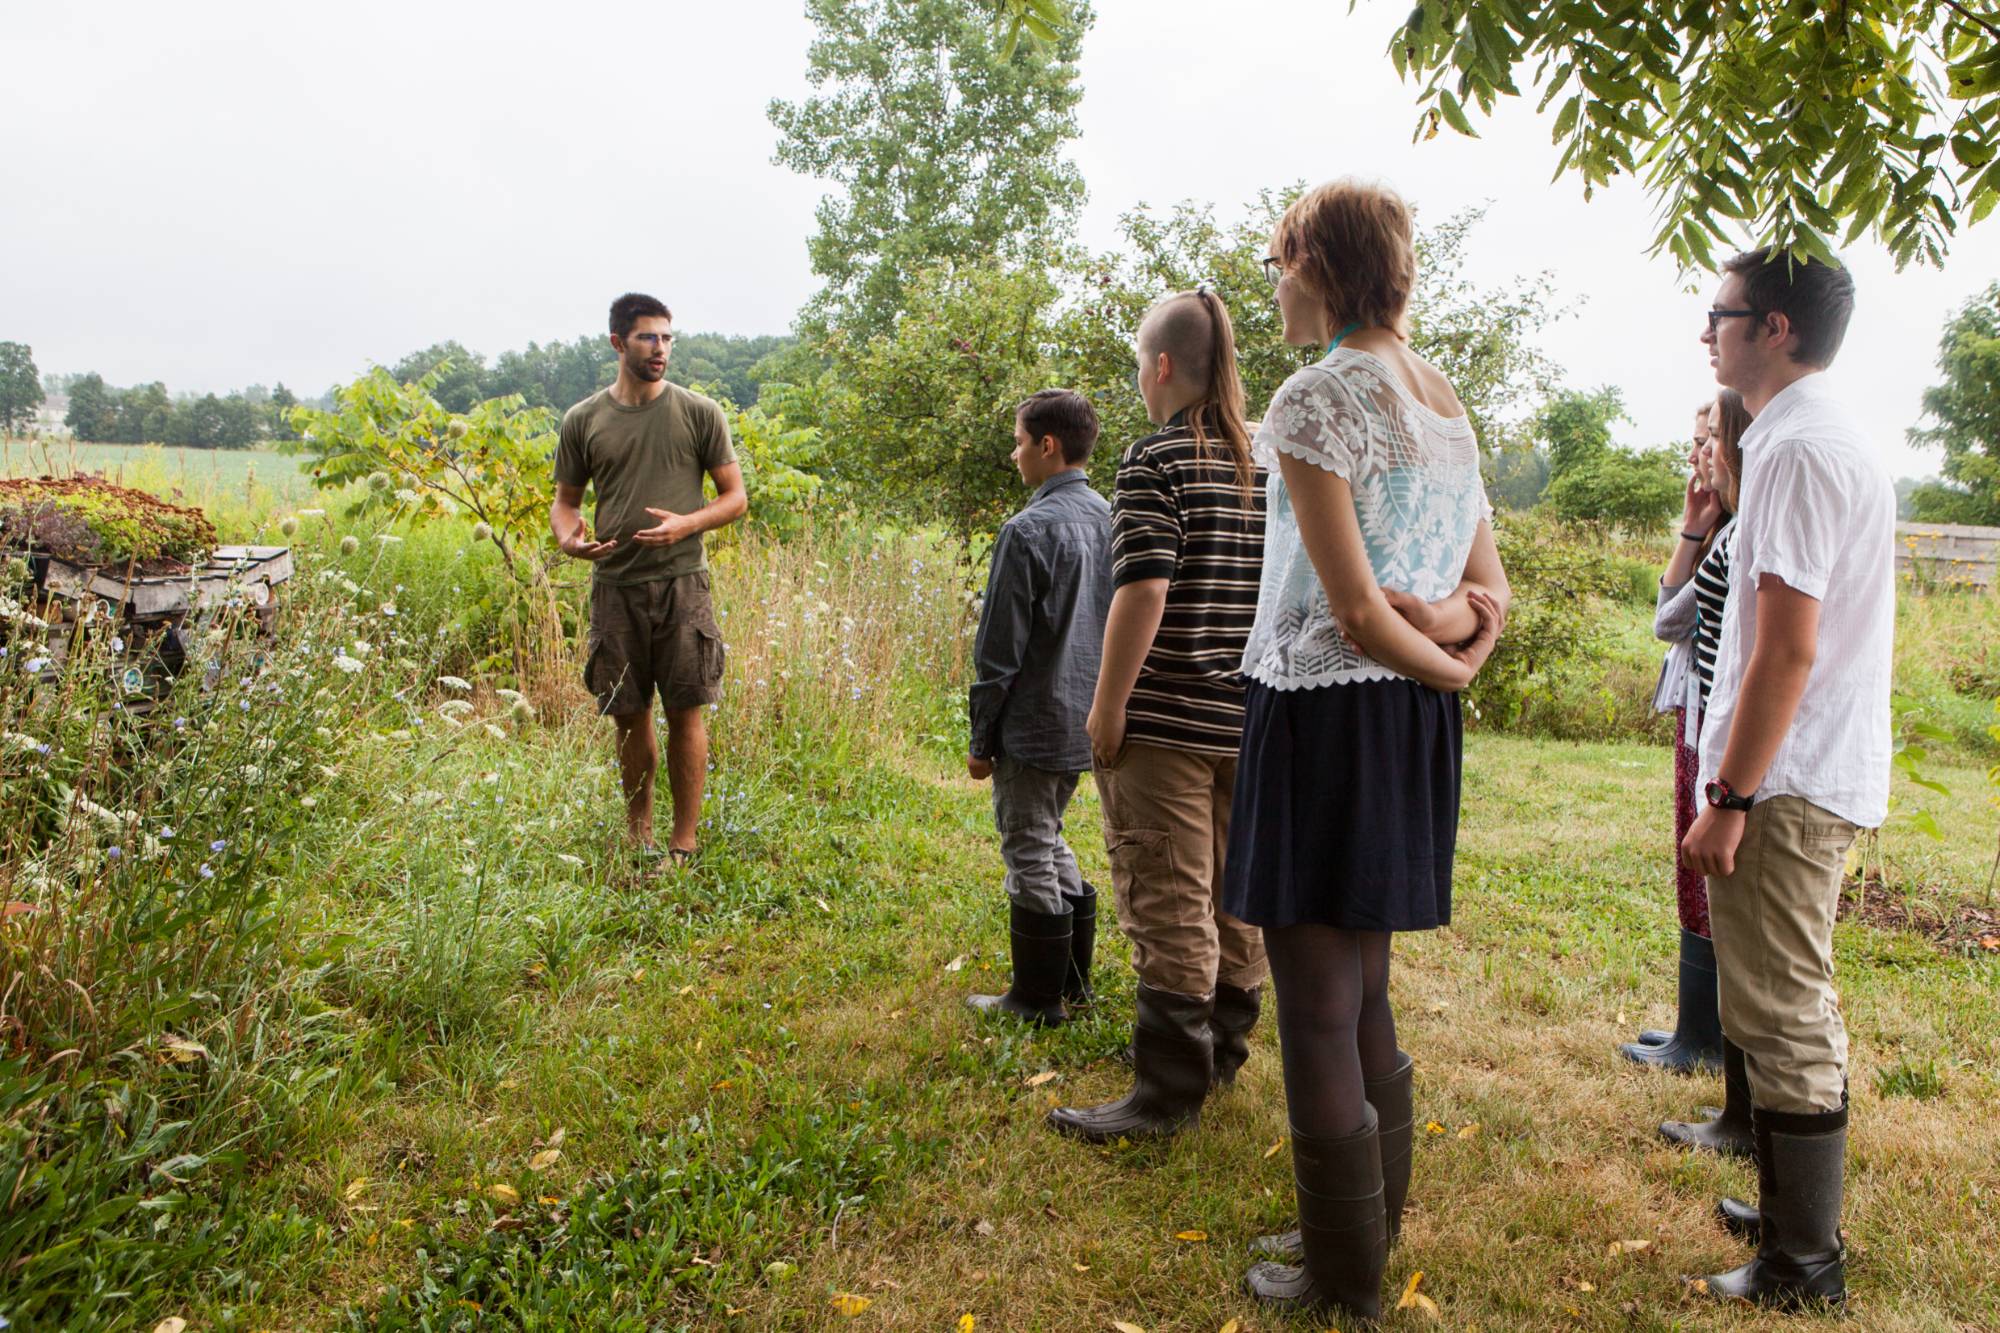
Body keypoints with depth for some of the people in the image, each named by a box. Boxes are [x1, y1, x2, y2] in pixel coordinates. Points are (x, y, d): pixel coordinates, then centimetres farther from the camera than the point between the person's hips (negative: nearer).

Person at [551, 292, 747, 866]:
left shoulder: (699, 413, 2)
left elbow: (735, 497, 4)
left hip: (682, 581, -2)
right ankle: (637, 835, 24)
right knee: (628, 715, 8)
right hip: (614, 584, 2)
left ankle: (684, 842, 9)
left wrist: (686, 524, -15)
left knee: (684, 712, -1)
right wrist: (567, 535, -7)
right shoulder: (583, 420, 8)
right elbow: (566, 499, 17)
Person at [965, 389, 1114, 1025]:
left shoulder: (1028, 530, -18)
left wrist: (981, 739, -8)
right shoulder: (1107, 520, 6)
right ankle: (1074, 981, 29)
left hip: (1033, 727, -8)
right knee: (1050, 843, 22)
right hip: (1087, 722, 8)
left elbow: (1000, 650, -16)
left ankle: (1037, 999, 15)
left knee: (1030, 858, 4)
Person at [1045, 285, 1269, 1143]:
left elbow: (1143, 592, -20)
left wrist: (1106, 709, -15)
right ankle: (1221, 1048, 31)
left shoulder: (1155, 462, -12)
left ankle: (1170, 1089, 4)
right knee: (1229, 894, 17)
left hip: (1166, 721, -7)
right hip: (1249, 719, 8)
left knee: (1168, 904, -2)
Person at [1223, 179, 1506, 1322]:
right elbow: (1491, 597, 13)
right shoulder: (1447, 402, 13)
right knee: (1366, 995, 20)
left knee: (1317, 1014, 4)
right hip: (1413, 723, 9)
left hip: (1326, 713, -9)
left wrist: (1446, 668, -3)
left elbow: (1354, 610, -17)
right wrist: (1453, 628, -3)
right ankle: (1374, 1227, 34)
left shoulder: (1319, 394, -13)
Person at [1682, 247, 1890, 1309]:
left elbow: (1788, 649, -22)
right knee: (1793, 1010, 20)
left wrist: (1729, 800, -20)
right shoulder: (1836, 438, 15)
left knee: (1780, 1020, -1)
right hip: (1821, 775, 10)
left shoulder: (1796, 447, -17)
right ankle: (1796, 1211, 34)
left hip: (1786, 785, -10)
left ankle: (1801, 1267, 11)